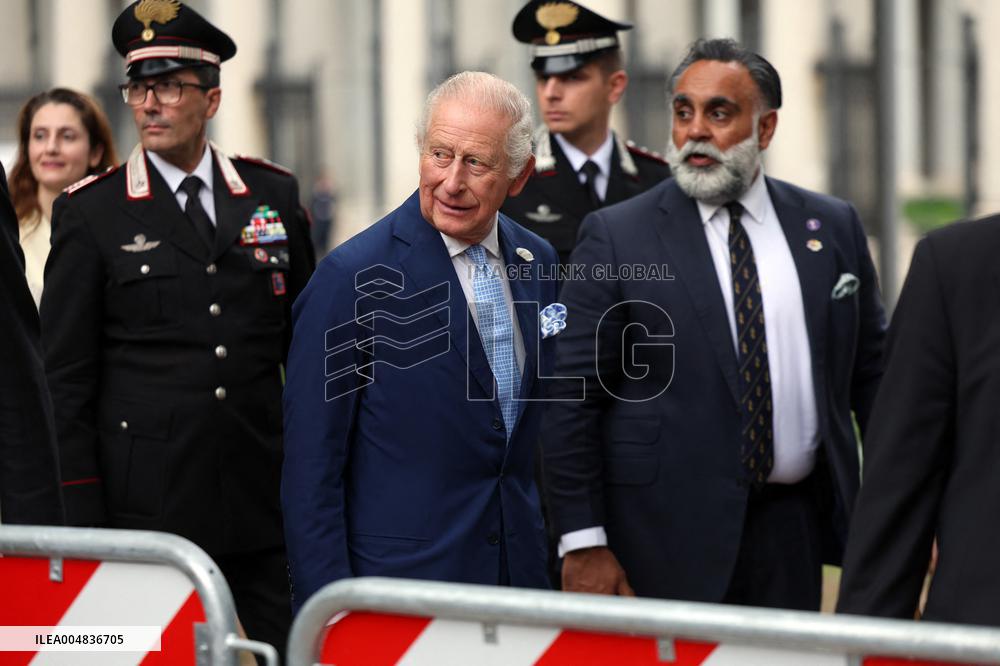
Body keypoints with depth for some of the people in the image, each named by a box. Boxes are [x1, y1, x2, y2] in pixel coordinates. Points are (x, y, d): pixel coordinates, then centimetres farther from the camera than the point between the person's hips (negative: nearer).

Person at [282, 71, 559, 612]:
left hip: (519, 569, 5)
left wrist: (551, 554, 11)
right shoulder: (354, 276, -12)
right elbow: (311, 467, -11)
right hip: (398, 582, -5)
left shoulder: (538, 263, 7)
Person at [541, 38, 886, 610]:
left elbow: (873, 376, 14)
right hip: (668, 539, -3)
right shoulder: (615, 237, -2)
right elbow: (571, 400, -4)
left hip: (795, 532, 3)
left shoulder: (833, 227, 8)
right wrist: (584, 543, -10)